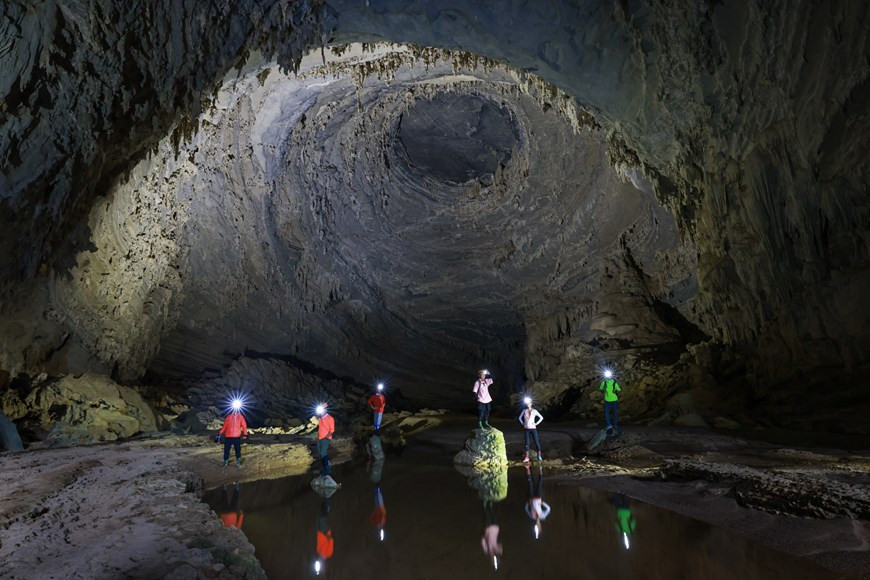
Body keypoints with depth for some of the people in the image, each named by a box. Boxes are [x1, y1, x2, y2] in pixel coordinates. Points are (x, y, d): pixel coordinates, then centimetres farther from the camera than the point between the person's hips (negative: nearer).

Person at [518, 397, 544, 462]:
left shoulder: (534, 411, -5)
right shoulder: (524, 411, 3)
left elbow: (541, 418, -3)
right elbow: (520, 417, 17)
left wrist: (536, 423, -7)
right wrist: (522, 423, 5)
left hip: (533, 429, -2)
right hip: (526, 429, 2)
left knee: (537, 442, -1)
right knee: (527, 443, 2)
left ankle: (539, 456, 9)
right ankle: (526, 457, 3)